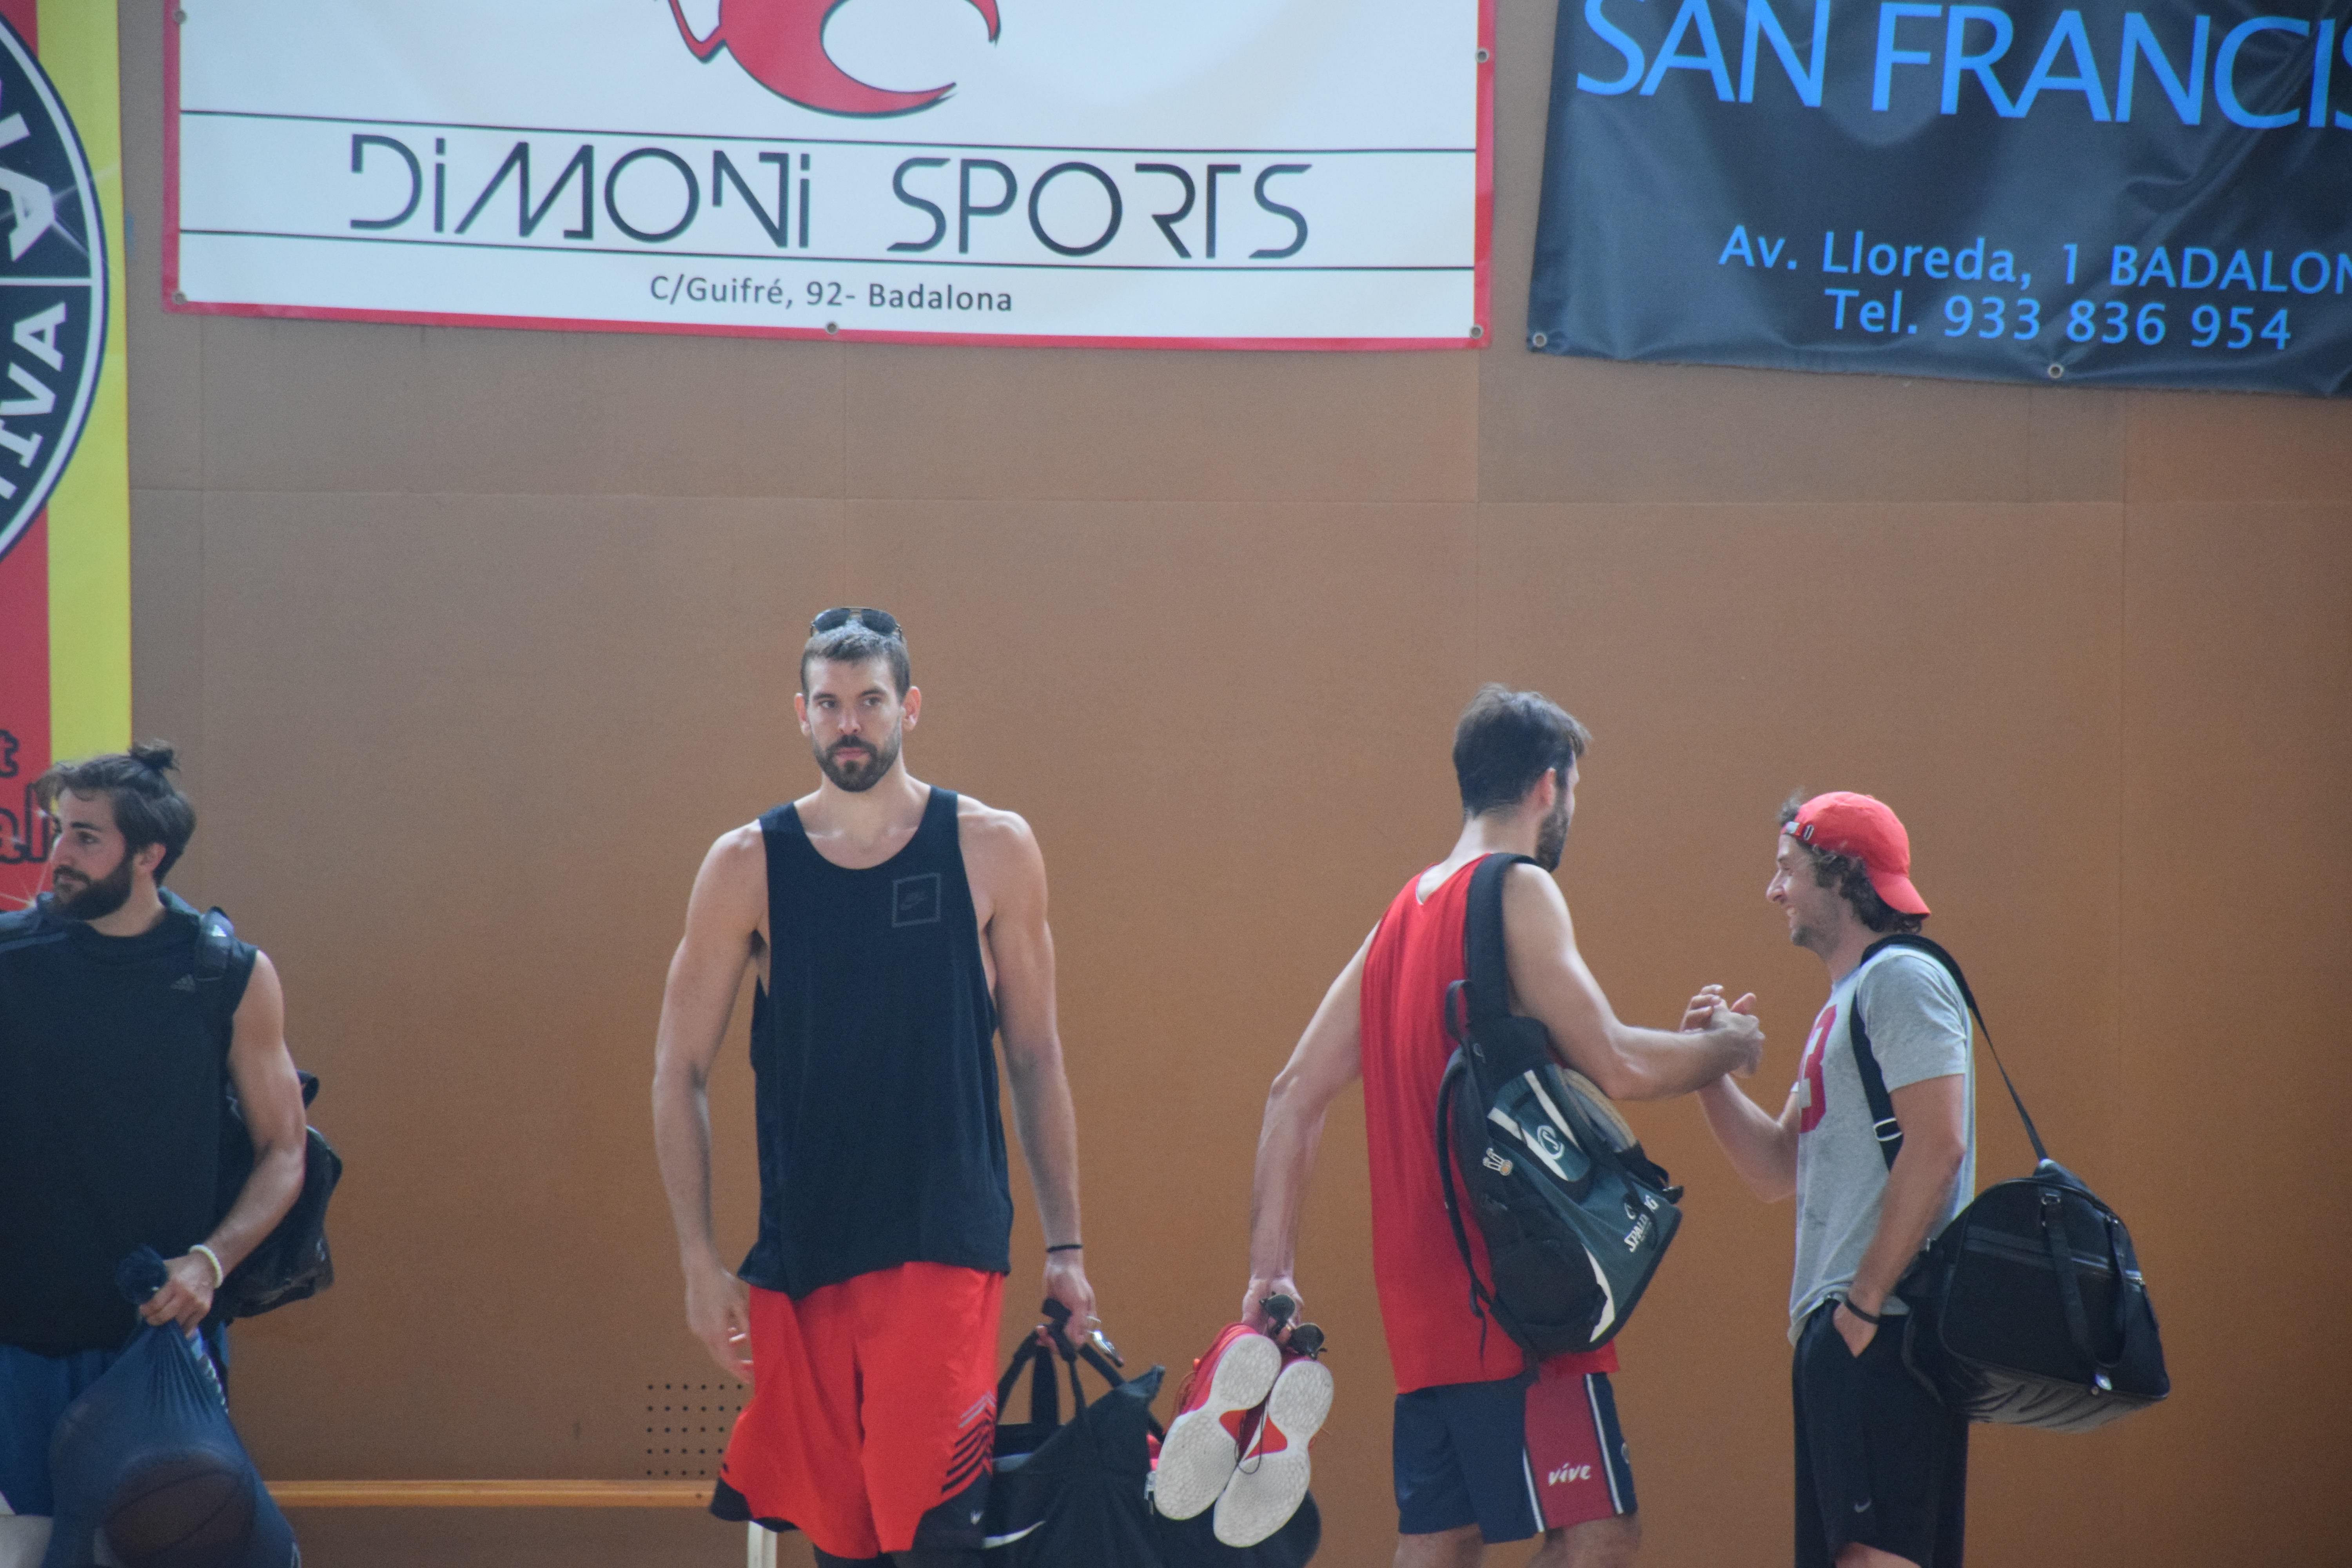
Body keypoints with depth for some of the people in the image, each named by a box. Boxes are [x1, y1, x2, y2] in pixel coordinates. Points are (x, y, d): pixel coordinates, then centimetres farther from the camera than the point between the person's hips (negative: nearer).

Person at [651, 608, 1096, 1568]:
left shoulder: (991, 851, 4)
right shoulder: (746, 867, 4)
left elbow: (1036, 1057, 8)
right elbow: (680, 1074, 7)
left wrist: (1064, 1246, 5)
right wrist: (699, 1263, -1)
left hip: (946, 1245, -2)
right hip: (800, 1253, 2)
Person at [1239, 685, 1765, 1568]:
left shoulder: (1406, 912, 18)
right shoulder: (1519, 893, -8)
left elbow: (1295, 1096, 16)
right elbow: (1617, 1067, -16)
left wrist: (1271, 1268, 14)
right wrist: (1726, 1046, 4)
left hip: (1427, 1297, 9)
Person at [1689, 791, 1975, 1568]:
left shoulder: (1902, 980, -8)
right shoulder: (1844, 1001, 23)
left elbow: (1936, 1145, -18)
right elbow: (1778, 1169, 23)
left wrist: (1865, 1300, -19)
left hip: (1883, 1331, -10)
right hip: (1836, 1330, 10)